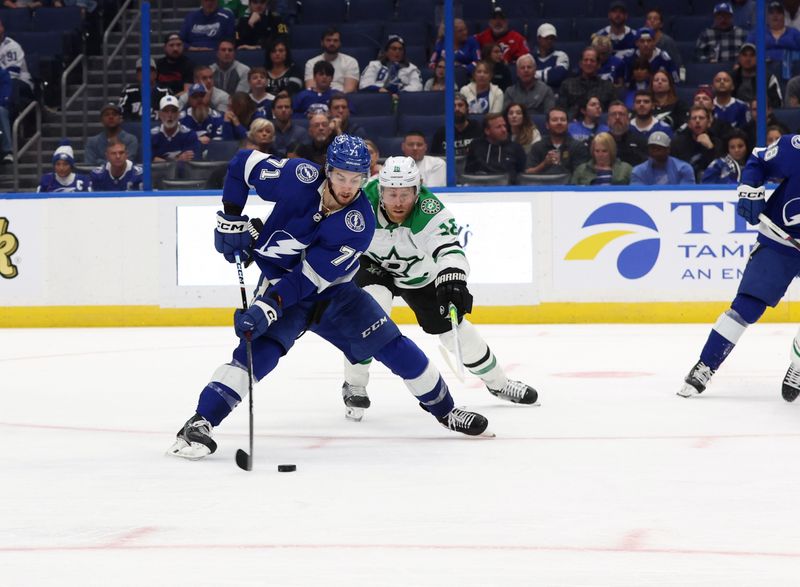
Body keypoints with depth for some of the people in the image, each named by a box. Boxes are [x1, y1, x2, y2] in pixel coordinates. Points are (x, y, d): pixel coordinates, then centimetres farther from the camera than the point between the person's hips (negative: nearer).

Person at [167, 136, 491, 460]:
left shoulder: (360, 223, -24)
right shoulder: (300, 177, -24)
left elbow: (309, 277, -29)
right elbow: (242, 164, -8)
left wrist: (267, 308, -38)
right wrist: (231, 220, -13)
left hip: (333, 290, 2)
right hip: (278, 281, -2)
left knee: (392, 345, -2)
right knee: (260, 349, -27)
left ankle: (445, 409, 20)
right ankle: (198, 424, -28)